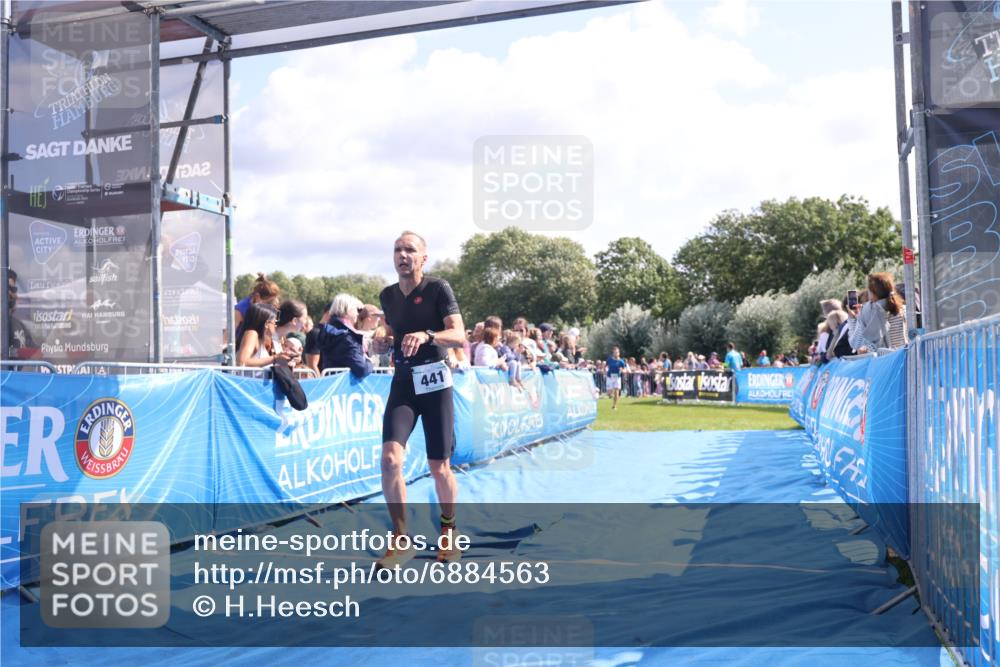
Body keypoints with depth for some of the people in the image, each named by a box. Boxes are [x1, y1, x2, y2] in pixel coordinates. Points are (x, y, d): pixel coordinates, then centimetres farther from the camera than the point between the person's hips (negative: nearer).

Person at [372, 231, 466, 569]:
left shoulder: (438, 288, -7)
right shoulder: (388, 295, 9)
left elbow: (459, 336, -14)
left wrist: (426, 335, -32)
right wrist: (382, 342, 0)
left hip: (434, 381, -3)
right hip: (403, 381, 4)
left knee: (439, 467, 3)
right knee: (390, 458, -15)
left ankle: (449, 532, 29)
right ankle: (401, 540, -2)